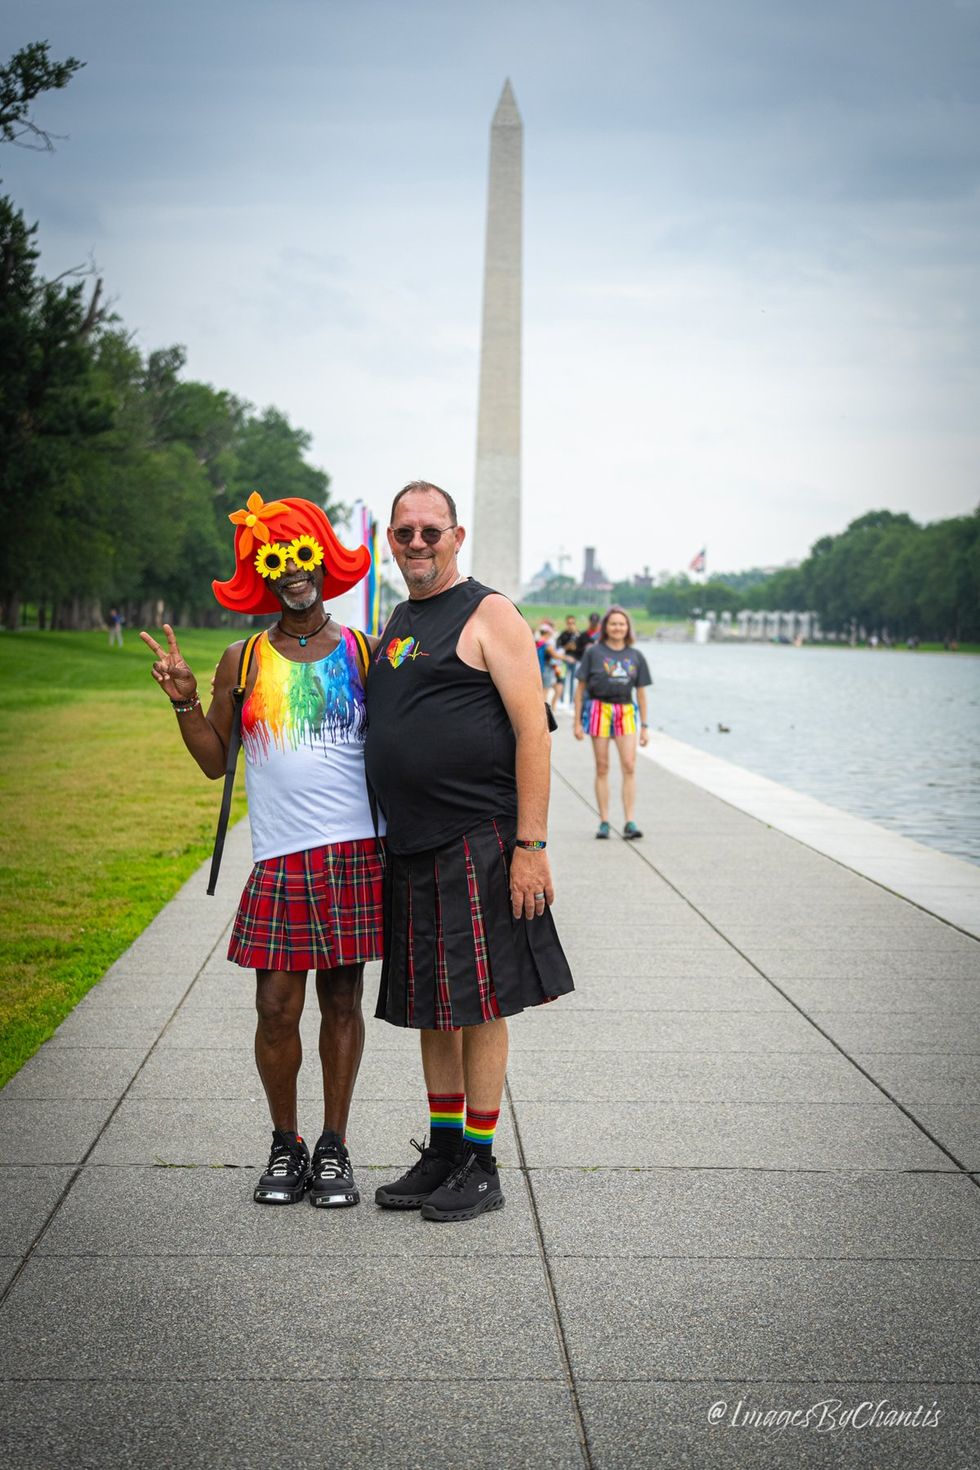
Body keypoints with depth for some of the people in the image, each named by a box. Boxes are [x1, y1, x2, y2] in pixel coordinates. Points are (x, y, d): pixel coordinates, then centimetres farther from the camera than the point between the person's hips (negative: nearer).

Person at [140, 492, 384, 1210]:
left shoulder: (365, 653, 7)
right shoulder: (244, 661, 7)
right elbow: (215, 760, 11)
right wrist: (184, 700, -3)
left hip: (356, 852, 0)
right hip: (280, 857, 0)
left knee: (343, 1000, 6)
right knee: (277, 1005, -1)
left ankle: (334, 1148, 18)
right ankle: (285, 1146, 18)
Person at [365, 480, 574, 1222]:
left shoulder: (488, 615, -6)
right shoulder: (398, 622, 17)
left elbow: (533, 732, -12)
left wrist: (531, 845, -18)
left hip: (476, 843, -7)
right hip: (411, 846, 7)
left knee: (478, 1004, -2)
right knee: (431, 1006, 12)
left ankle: (481, 1166, 7)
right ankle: (443, 1153, 22)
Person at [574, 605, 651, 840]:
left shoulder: (635, 656, 10)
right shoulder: (594, 653, 2)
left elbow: (641, 692, 13)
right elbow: (580, 688, 3)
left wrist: (644, 726, 11)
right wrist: (577, 721, -1)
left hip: (625, 711, 2)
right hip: (599, 709, -2)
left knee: (629, 766, -8)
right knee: (602, 768, 3)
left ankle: (630, 823, -7)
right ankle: (604, 823, 8)